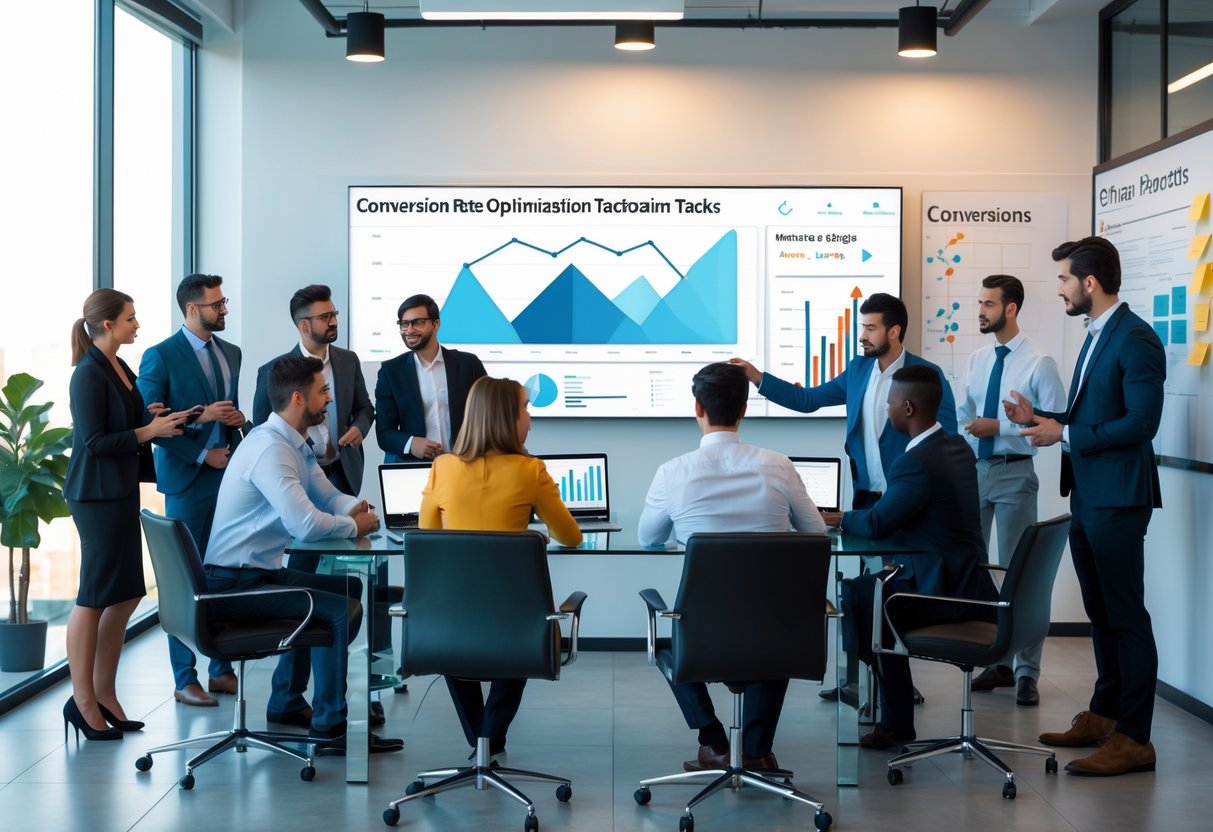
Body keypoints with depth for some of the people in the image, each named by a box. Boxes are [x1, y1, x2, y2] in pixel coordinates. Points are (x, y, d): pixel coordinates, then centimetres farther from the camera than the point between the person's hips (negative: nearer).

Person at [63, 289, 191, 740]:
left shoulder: (119, 368, 12)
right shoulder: (89, 374, -15)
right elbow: (95, 442, -19)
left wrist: (150, 415, 4)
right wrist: (148, 431, -15)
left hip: (121, 491, 9)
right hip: (96, 494, -9)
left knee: (125, 594, 11)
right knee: (95, 596, -2)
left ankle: (104, 693, 19)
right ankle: (82, 700, 8)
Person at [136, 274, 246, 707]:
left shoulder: (230, 353, 14)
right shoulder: (160, 356, -6)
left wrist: (238, 420, 0)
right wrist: (202, 455, -13)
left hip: (229, 475, 6)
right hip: (188, 480, -5)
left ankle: (222, 670, 17)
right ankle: (184, 680, 9)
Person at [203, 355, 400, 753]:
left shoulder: (296, 445, 9)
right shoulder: (270, 449, -23)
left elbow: (329, 496, 17)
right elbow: (305, 524, -32)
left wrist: (356, 508, -7)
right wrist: (354, 526, -14)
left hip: (264, 571, 11)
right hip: (235, 582, -11)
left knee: (351, 588, 22)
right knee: (343, 609, -19)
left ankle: (286, 701, 27)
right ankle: (330, 724, -7)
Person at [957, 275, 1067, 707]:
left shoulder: (1039, 364, -8)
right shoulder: (977, 361, 10)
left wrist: (1000, 427, -18)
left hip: (1013, 473, -6)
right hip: (973, 470, 7)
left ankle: (1026, 672, 6)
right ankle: (995, 662, 23)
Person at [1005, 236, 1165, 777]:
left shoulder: (1135, 340, -15)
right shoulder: (1097, 337, 15)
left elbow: (1141, 423, -22)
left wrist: (1065, 434, -17)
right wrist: (1042, 419, 7)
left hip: (1117, 499, -10)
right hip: (1087, 495, 10)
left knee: (1126, 615, -5)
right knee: (1101, 611, 16)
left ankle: (1133, 739, 0)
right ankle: (1104, 715, 26)